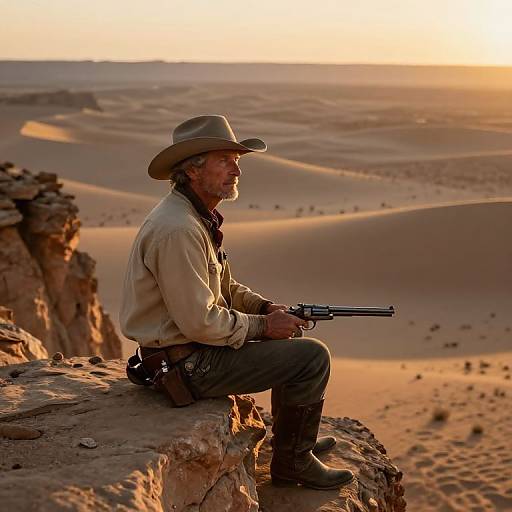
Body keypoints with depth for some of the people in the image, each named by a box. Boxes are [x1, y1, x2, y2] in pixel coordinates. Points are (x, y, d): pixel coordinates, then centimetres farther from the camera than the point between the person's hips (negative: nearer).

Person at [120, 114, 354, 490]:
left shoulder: (199, 216, 7)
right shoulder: (178, 230, -26)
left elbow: (224, 286, 18)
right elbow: (200, 322, -27)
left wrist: (268, 308, 2)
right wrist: (263, 325, -14)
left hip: (193, 345, 10)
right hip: (188, 363, -10)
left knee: (291, 339, 24)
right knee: (313, 357, -10)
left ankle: (293, 436, 37)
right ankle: (292, 462, 7)